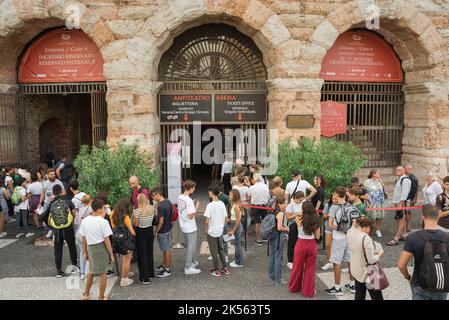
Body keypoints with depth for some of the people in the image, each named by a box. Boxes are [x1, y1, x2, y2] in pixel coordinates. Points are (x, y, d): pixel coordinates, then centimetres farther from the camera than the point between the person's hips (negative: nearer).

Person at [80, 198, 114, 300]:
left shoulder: (84, 221, -1)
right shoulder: (103, 222, -17)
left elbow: (83, 239, 6)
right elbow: (106, 240, -15)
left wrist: (85, 252, 17)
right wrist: (111, 254, -6)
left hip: (91, 248, 5)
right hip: (102, 248, -5)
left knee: (91, 271, 25)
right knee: (102, 273, 10)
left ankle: (86, 294, 39)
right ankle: (101, 297, 22)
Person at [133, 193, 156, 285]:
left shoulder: (138, 211, -19)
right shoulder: (152, 208, -4)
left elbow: (135, 224, -13)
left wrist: (134, 215, 0)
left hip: (141, 233, -5)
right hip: (150, 231, 5)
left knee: (142, 255, 4)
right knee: (150, 252, 20)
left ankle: (144, 278, 8)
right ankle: (151, 273, 33)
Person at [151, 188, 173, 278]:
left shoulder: (160, 206, -26)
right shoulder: (168, 201, 1)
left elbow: (161, 221, -24)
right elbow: (172, 212, 12)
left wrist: (156, 232, -14)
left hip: (163, 231, -9)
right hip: (168, 228, 9)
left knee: (166, 250, 3)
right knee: (166, 248, 21)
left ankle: (167, 270, 15)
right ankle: (165, 265, 36)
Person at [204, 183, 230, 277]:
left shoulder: (210, 205, -21)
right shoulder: (222, 204, -2)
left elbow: (207, 221, -20)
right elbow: (226, 219, 4)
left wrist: (206, 229, -3)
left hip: (212, 232, -6)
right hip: (220, 231, 6)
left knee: (214, 252, 8)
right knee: (221, 249, 21)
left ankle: (216, 270, 18)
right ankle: (225, 268, 26)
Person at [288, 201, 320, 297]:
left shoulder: (298, 219, -13)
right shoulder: (316, 220, -6)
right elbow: (317, 236, -3)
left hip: (301, 244, -1)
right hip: (312, 245, 1)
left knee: (297, 267, 17)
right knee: (310, 269, 14)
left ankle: (294, 287, 35)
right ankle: (308, 291, 24)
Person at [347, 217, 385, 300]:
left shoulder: (350, 233, -7)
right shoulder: (366, 238, -28)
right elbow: (371, 260, -23)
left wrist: (355, 223, 9)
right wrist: (380, 255, -5)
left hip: (356, 271, 7)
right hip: (367, 273, -7)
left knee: (359, 296, 19)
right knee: (377, 297, 10)